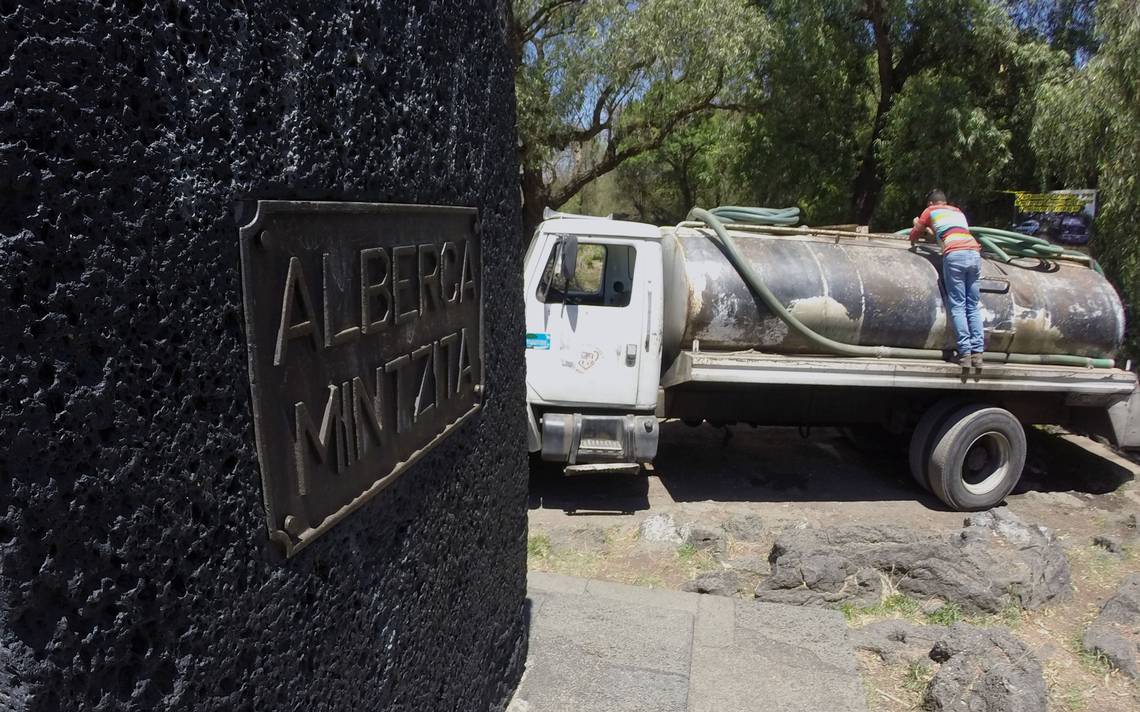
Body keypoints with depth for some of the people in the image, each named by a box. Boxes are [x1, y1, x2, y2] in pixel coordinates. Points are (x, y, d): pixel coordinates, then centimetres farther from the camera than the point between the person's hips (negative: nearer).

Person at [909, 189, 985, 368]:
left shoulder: (930, 211, 20)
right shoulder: (958, 212, 33)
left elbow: (913, 236, 30)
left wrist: (913, 241, 53)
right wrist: (931, 231, 63)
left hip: (955, 255, -4)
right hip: (974, 253, 4)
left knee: (958, 307, -5)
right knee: (973, 307, 5)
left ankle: (965, 353, -12)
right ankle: (977, 352, -2)